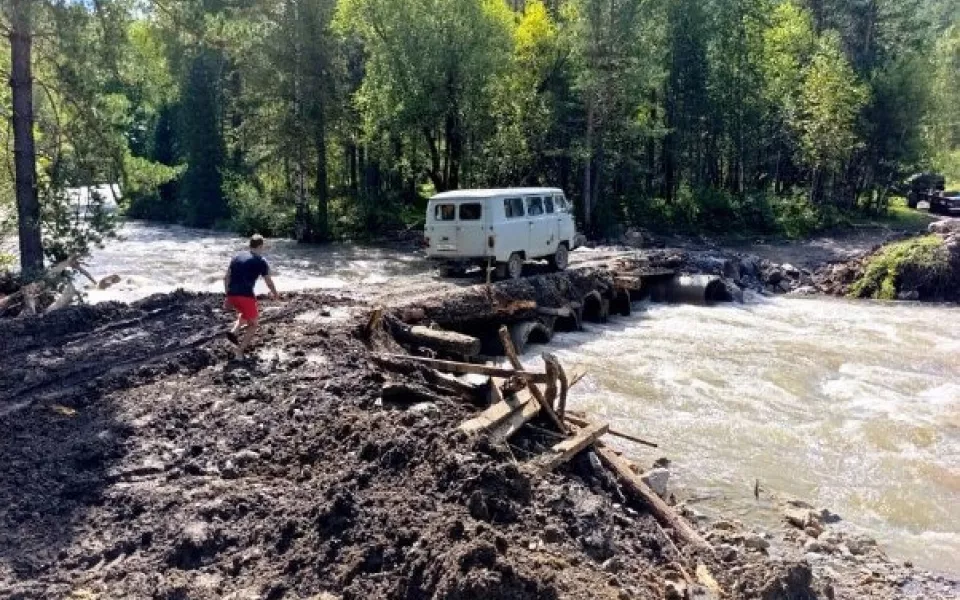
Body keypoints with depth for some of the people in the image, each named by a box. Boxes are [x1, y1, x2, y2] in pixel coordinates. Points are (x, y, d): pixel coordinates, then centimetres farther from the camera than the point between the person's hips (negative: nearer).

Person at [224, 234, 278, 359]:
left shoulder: (237, 257, 16)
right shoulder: (261, 261, 2)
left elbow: (226, 278, 16)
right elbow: (269, 282, 8)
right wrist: (274, 294, 27)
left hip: (232, 295, 6)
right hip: (246, 296, -6)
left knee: (244, 313, 34)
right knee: (254, 324, 12)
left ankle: (234, 332, 9)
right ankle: (239, 351, -1)